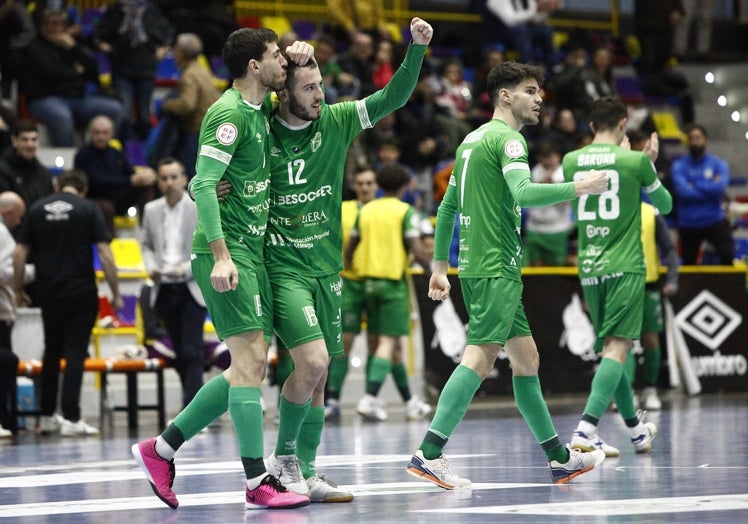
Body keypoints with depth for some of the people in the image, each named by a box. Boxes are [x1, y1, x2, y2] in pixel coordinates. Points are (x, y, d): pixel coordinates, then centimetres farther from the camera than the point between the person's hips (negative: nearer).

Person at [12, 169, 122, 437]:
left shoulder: (37, 209, 6)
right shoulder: (88, 209, -3)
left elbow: (20, 254, 5)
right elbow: (105, 255, -9)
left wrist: (18, 290, 15)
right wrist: (116, 294, -4)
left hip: (48, 292, 3)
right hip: (80, 291, -3)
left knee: (51, 352, 17)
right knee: (75, 353, -2)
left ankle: (47, 416, 22)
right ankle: (71, 418, -8)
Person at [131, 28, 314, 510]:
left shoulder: (260, 109, 14)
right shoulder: (229, 114, -12)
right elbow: (204, 184, -19)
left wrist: (301, 56, 14)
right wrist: (221, 256, -27)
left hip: (252, 253, 9)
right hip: (226, 255, -9)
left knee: (250, 367, 9)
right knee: (251, 358, -13)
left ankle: (162, 448, 16)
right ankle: (257, 482, -13)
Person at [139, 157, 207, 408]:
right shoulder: (151, 210, 9)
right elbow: (146, 244, 20)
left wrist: (187, 269, -18)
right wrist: (151, 266, -1)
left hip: (192, 290, -5)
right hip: (165, 291, 5)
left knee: (192, 352, -12)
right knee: (180, 354, 9)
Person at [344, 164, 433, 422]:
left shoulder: (366, 210, 9)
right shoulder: (406, 212, -6)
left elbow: (348, 250, 11)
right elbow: (417, 251, -13)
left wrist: (346, 267, 28)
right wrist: (430, 265, 5)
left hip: (369, 280, 6)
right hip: (394, 280, -6)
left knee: (394, 343, 14)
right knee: (388, 343, -7)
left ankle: (410, 402, 22)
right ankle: (369, 399, -22)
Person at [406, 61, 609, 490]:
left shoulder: (473, 139, 20)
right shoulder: (508, 138, -8)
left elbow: (448, 206, 22)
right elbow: (523, 193, -25)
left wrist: (440, 265, 24)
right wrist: (579, 188, -18)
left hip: (477, 265, 10)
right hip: (496, 266, -10)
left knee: (526, 357, 13)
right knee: (480, 357, -16)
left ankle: (559, 457, 17)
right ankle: (429, 453, -22)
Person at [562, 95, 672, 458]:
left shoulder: (571, 162, 5)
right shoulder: (635, 161, -6)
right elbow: (665, 205, 11)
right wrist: (650, 166, 25)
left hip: (589, 267, 5)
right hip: (625, 266, -5)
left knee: (610, 348, 16)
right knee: (616, 348, -9)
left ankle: (636, 429, 29)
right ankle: (586, 430, -25)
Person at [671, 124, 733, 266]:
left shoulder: (718, 164, 0)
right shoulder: (679, 165, -1)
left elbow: (720, 187, -19)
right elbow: (683, 190, -18)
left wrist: (694, 186, -12)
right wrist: (709, 187, -13)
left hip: (715, 221, -1)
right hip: (688, 224, 1)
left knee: (728, 256, -18)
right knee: (688, 264, 13)